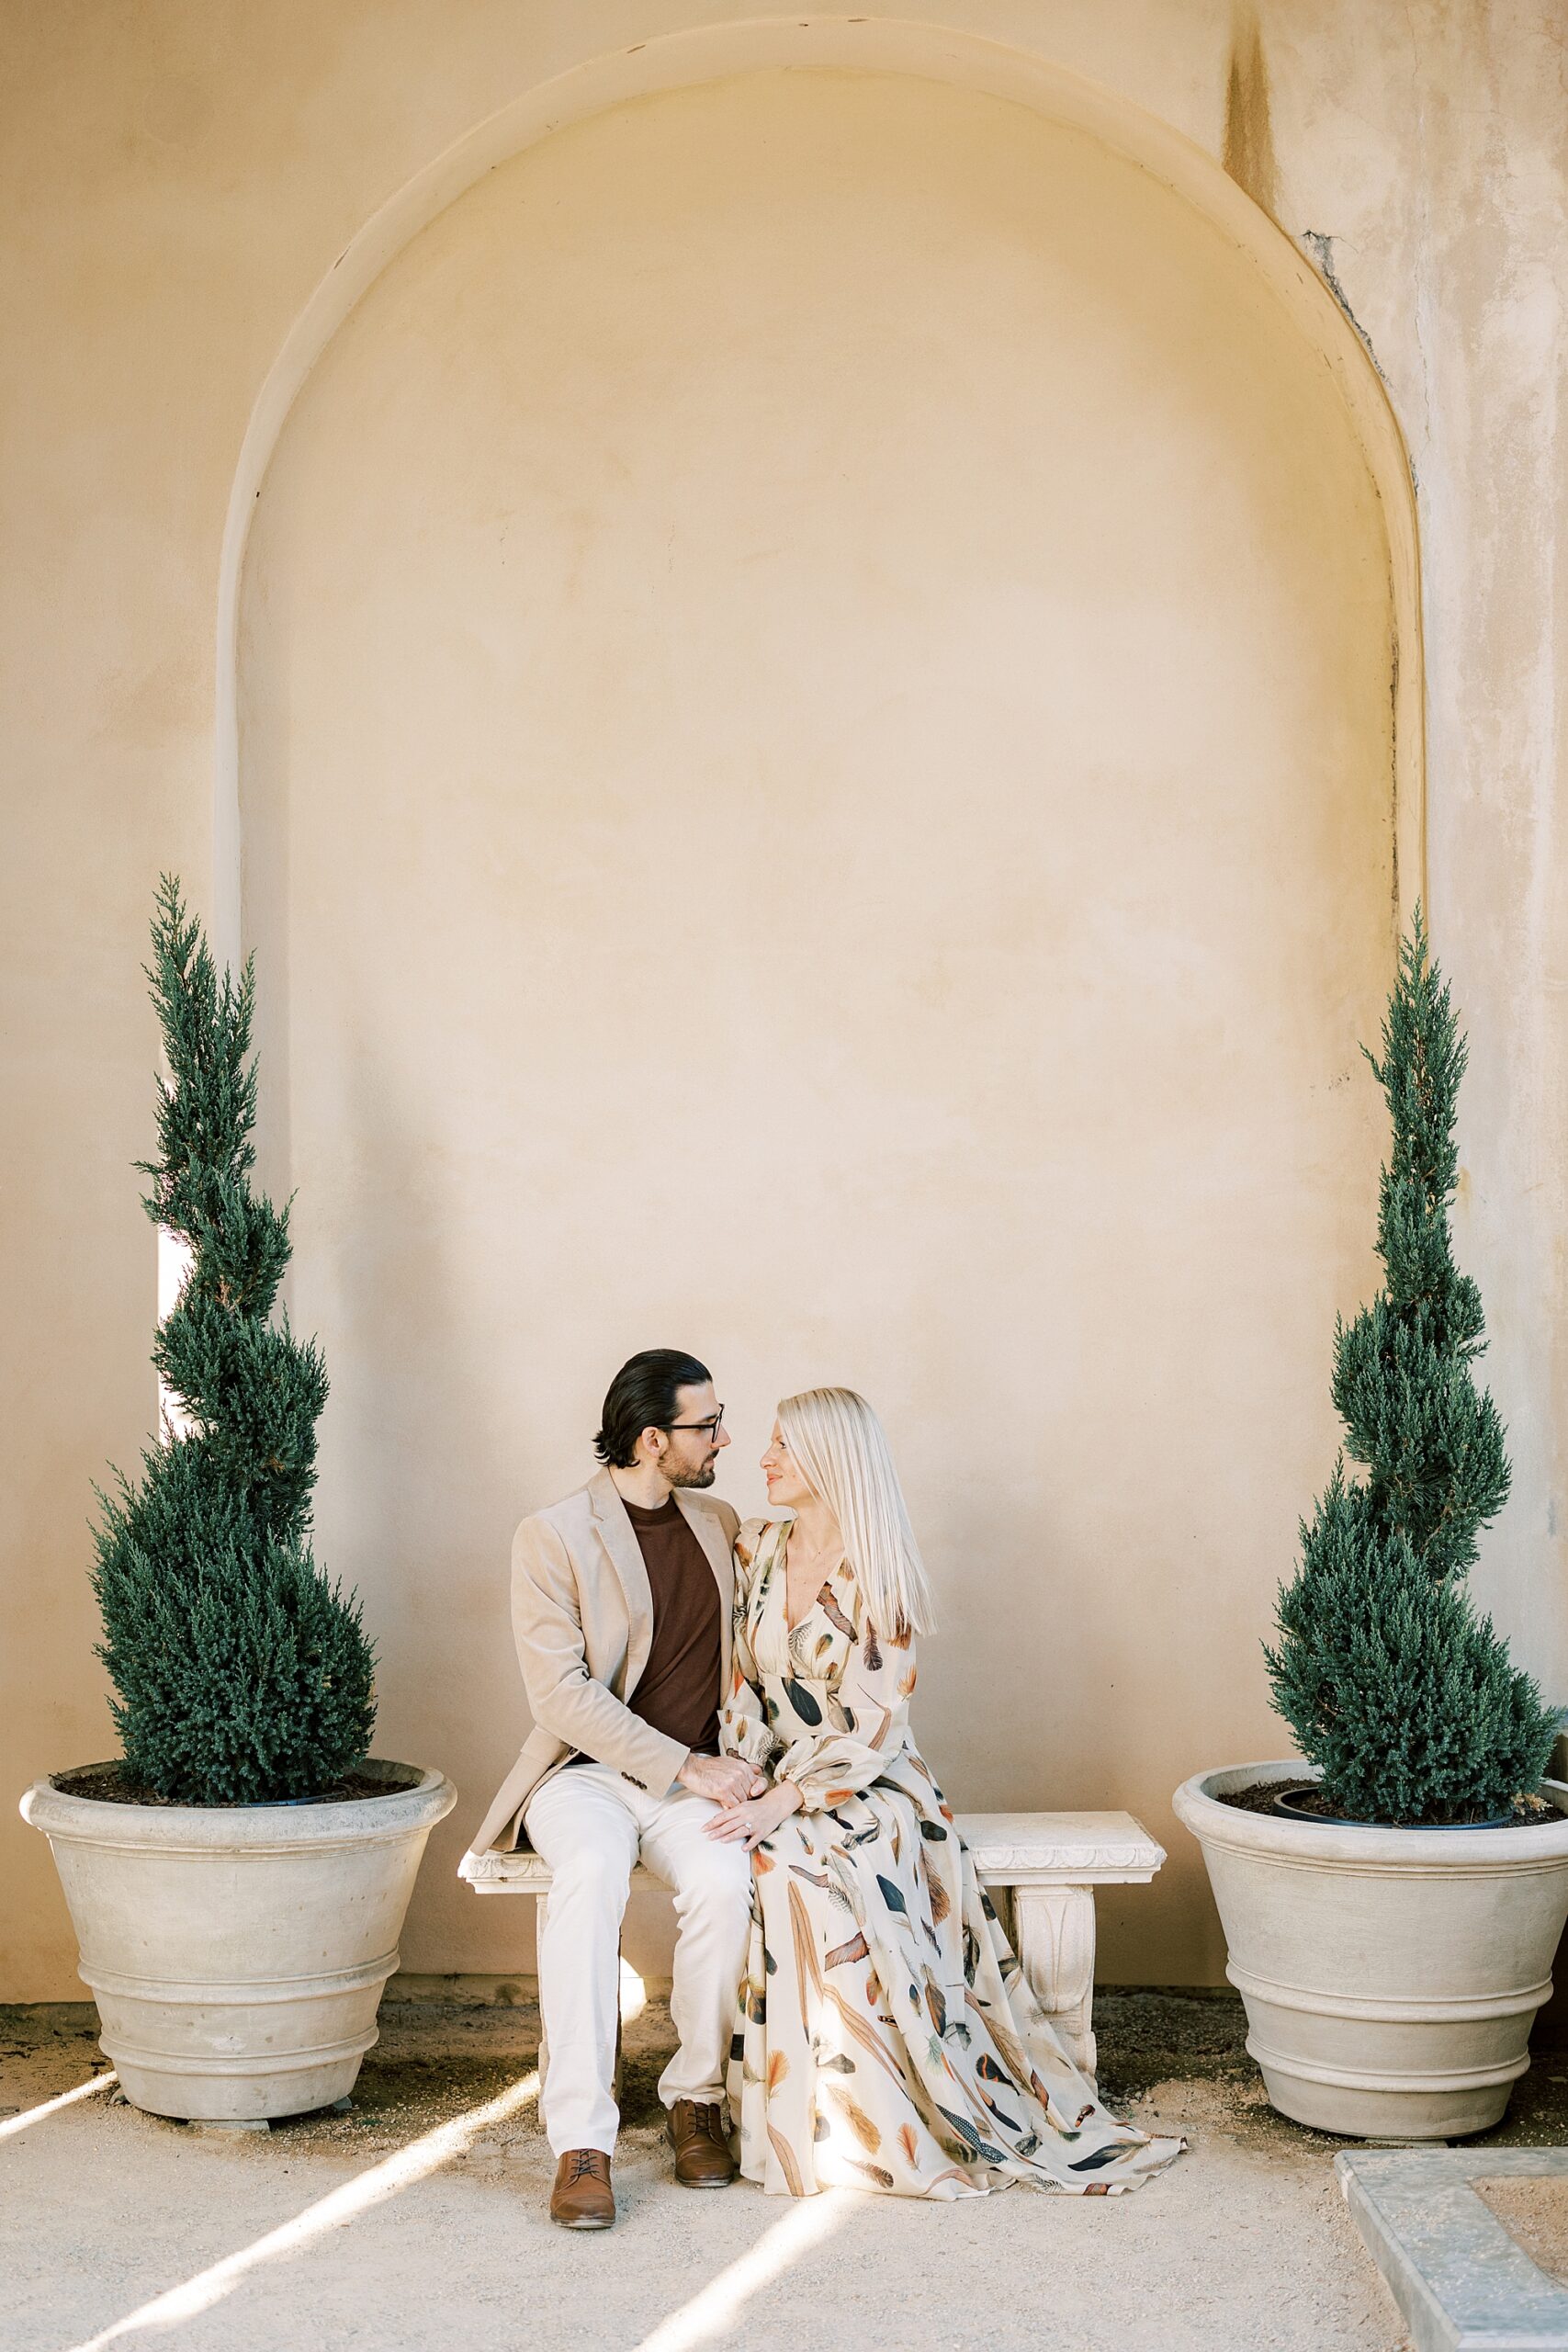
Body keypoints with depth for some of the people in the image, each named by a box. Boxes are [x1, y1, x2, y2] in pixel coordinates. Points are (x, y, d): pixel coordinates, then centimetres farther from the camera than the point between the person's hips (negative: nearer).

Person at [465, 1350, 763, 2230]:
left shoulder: (719, 1522, 11)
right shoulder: (552, 1537, -6)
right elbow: (561, 1693, -13)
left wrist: (733, 1767, 6)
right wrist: (683, 1768, -18)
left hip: (695, 1777, 3)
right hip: (586, 1771, -3)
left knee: (725, 1885, -31)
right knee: (592, 1873, -37)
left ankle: (697, 2095, -9)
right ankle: (582, 2142, -34)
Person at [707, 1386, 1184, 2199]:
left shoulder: (880, 1575, -6)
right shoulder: (755, 1549, 8)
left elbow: (868, 1730, -11)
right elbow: (740, 1682, 9)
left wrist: (783, 1802, -23)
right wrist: (741, 1778, -8)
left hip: (866, 1784, -3)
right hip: (772, 1781, 3)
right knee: (783, 1879, -31)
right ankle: (819, 2126, -24)